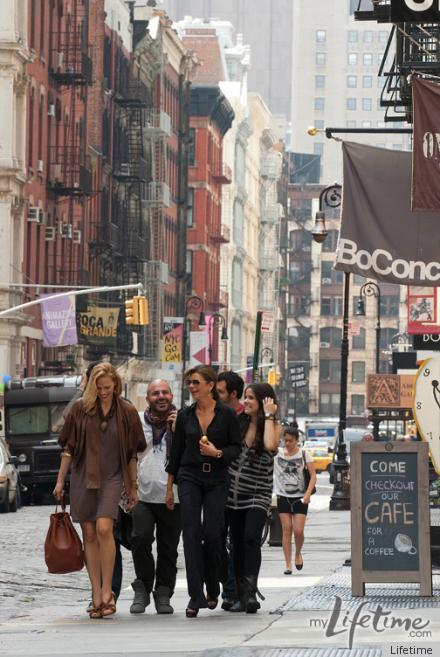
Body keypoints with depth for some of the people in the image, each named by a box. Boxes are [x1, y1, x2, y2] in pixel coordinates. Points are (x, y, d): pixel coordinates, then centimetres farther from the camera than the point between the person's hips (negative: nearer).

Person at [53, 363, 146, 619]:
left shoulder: (127, 412, 3)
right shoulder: (80, 409, 4)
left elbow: (132, 453, 9)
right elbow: (68, 448, 9)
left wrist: (133, 486, 10)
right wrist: (60, 481, 7)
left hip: (112, 478, -2)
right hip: (83, 477, 2)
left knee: (104, 529, -19)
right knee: (89, 535, 2)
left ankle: (107, 591, -11)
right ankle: (97, 596, 7)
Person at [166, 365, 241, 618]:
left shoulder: (227, 414, -2)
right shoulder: (185, 415, 6)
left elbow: (237, 447, 2)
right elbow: (176, 452, 11)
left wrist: (218, 453, -18)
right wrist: (169, 486, 11)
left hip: (216, 479, -2)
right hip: (189, 477, 2)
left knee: (212, 534, -4)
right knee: (192, 533, -7)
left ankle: (212, 589, 20)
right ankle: (196, 597, -8)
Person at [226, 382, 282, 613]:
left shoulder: (274, 425, -4)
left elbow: (270, 445, -24)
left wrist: (268, 415, -16)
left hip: (258, 493, -4)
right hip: (234, 492, 4)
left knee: (251, 538, -21)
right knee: (237, 543, 7)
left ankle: (251, 592, -25)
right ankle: (241, 595, 13)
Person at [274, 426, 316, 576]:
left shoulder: (303, 454, -2)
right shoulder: (277, 452, 1)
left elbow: (313, 475, -3)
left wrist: (307, 494, -14)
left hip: (300, 498, -1)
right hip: (283, 497, 1)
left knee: (298, 531, -8)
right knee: (286, 531, -2)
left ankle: (298, 554, 22)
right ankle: (288, 565, 2)